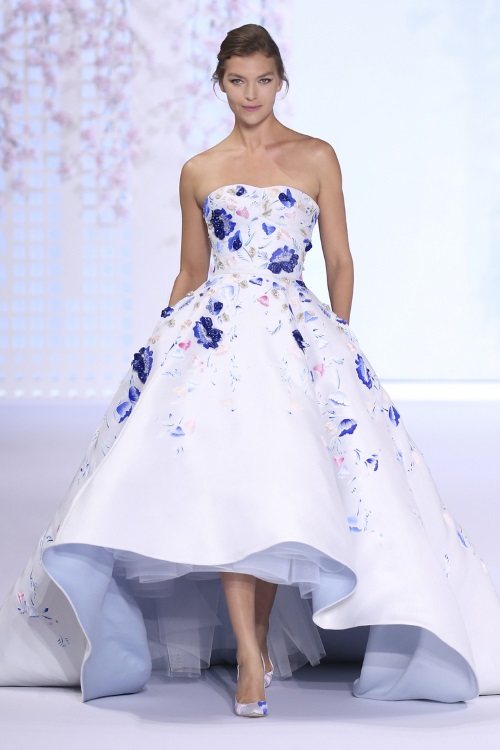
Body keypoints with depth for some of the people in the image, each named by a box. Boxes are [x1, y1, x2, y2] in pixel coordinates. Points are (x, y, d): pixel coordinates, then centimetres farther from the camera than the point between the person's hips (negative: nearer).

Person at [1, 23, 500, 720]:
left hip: (297, 333, 0)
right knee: (221, 477, -16)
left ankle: (263, 632, 7)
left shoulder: (316, 158, 8)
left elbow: (340, 262, 8)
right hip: (213, 334, 0)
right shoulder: (199, 173, 12)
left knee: (282, 483, -9)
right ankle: (249, 655, -16)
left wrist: (336, 343, 2)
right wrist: (167, 340, 13)